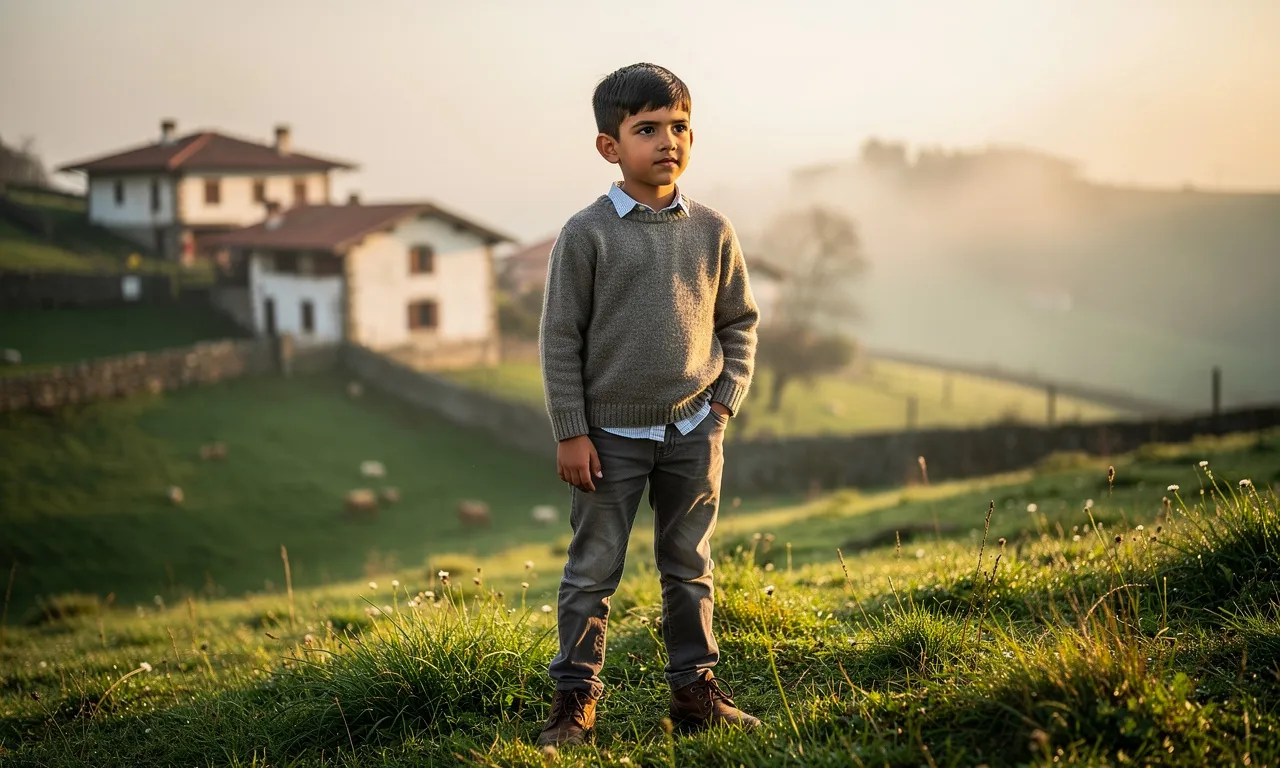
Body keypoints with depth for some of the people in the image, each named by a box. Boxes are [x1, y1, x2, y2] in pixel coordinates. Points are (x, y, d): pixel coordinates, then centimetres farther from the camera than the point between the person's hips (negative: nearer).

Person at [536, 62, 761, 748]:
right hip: (611, 435, -3)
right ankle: (575, 697, 16)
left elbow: (739, 320, 13)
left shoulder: (711, 231, 3)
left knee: (690, 567, 13)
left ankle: (695, 688, 25)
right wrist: (570, 433, -8)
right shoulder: (587, 234, -7)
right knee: (593, 570, 5)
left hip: (692, 433, 3)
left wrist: (725, 399, 2)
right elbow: (560, 337, -6)